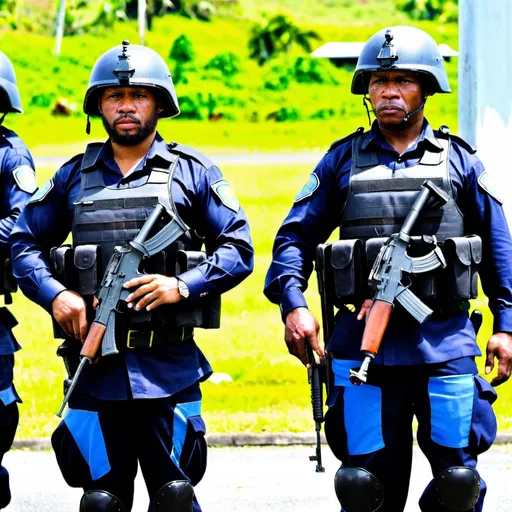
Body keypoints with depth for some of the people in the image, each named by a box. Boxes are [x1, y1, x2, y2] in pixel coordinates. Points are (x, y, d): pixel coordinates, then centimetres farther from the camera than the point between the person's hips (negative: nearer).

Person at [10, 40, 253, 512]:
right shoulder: (75, 177, 12)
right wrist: (55, 295, -4)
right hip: (95, 363, 2)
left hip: (169, 366, -2)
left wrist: (183, 286, -12)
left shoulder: (192, 173, 6)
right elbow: (26, 243, 14)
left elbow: (238, 248, 3)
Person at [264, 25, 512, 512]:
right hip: (363, 340, 0)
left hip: (444, 342, 0)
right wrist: (293, 304, -6)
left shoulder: (459, 161, 8)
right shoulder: (343, 160, 9)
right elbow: (296, 236, 10)